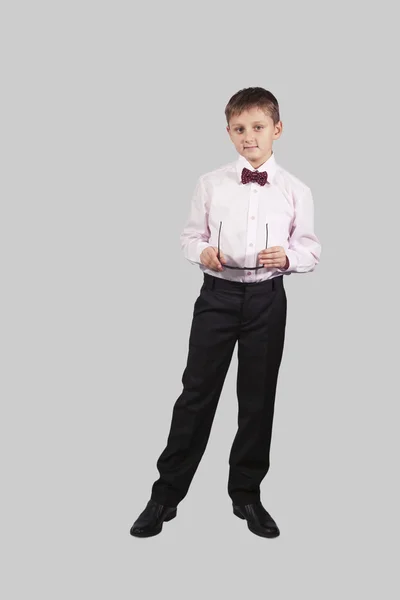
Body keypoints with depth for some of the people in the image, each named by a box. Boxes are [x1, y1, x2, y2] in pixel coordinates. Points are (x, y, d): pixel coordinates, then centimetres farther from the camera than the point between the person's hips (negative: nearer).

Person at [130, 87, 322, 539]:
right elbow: (190, 236, 5)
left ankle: (246, 493, 28)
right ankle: (167, 492, 18)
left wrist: (287, 256, -17)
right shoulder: (210, 184, 2)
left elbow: (310, 251, 4)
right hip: (218, 294, 0)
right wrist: (201, 252, -16)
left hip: (266, 299, 1)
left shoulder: (295, 191, 2)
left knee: (258, 398, 9)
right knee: (197, 391, 3)